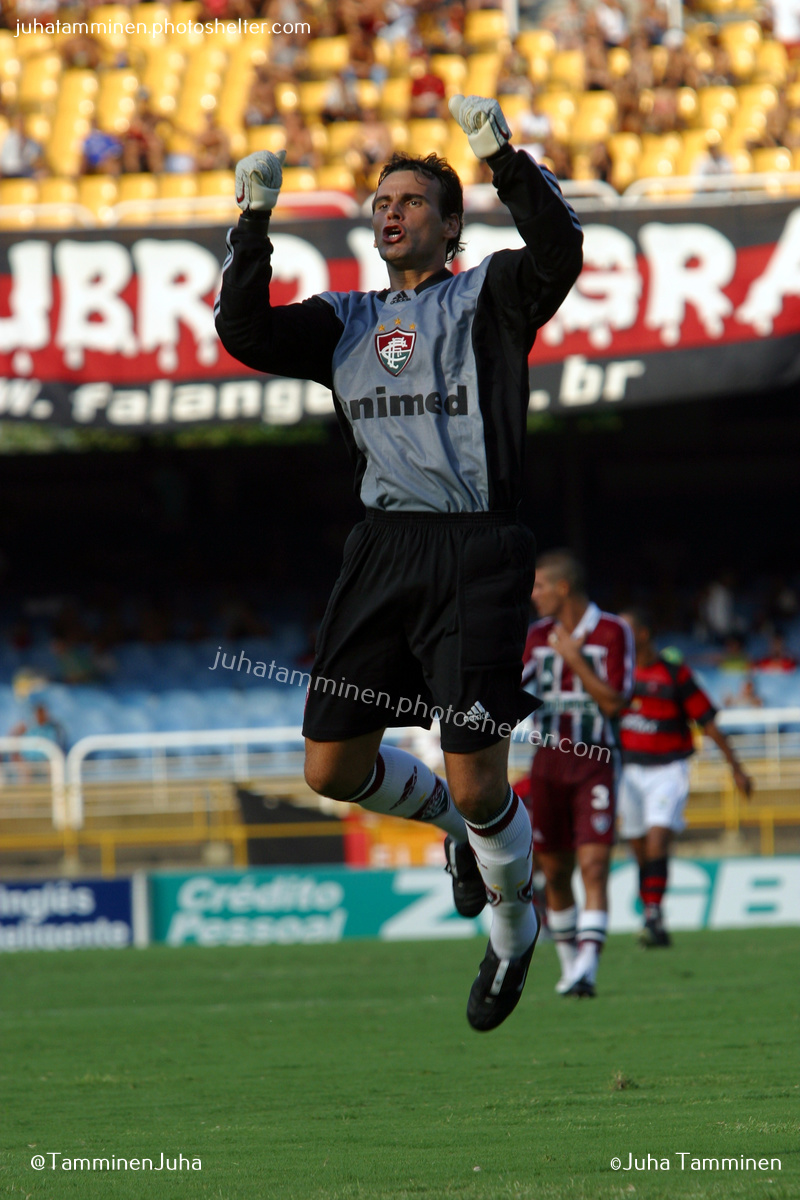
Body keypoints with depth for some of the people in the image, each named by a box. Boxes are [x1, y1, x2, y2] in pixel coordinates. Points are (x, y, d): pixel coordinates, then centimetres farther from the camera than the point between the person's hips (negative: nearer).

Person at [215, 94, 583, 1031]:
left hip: (475, 552, -5)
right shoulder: (346, 322, 18)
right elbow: (244, 332, 5)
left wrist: (502, 158, -22)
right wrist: (253, 221, -1)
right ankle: (453, 822, 34)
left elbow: (558, 254, -15)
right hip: (381, 549, 5)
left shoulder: (488, 300, 5)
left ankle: (514, 929, 18)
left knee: (478, 785, -9)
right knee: (333, 768, 4)